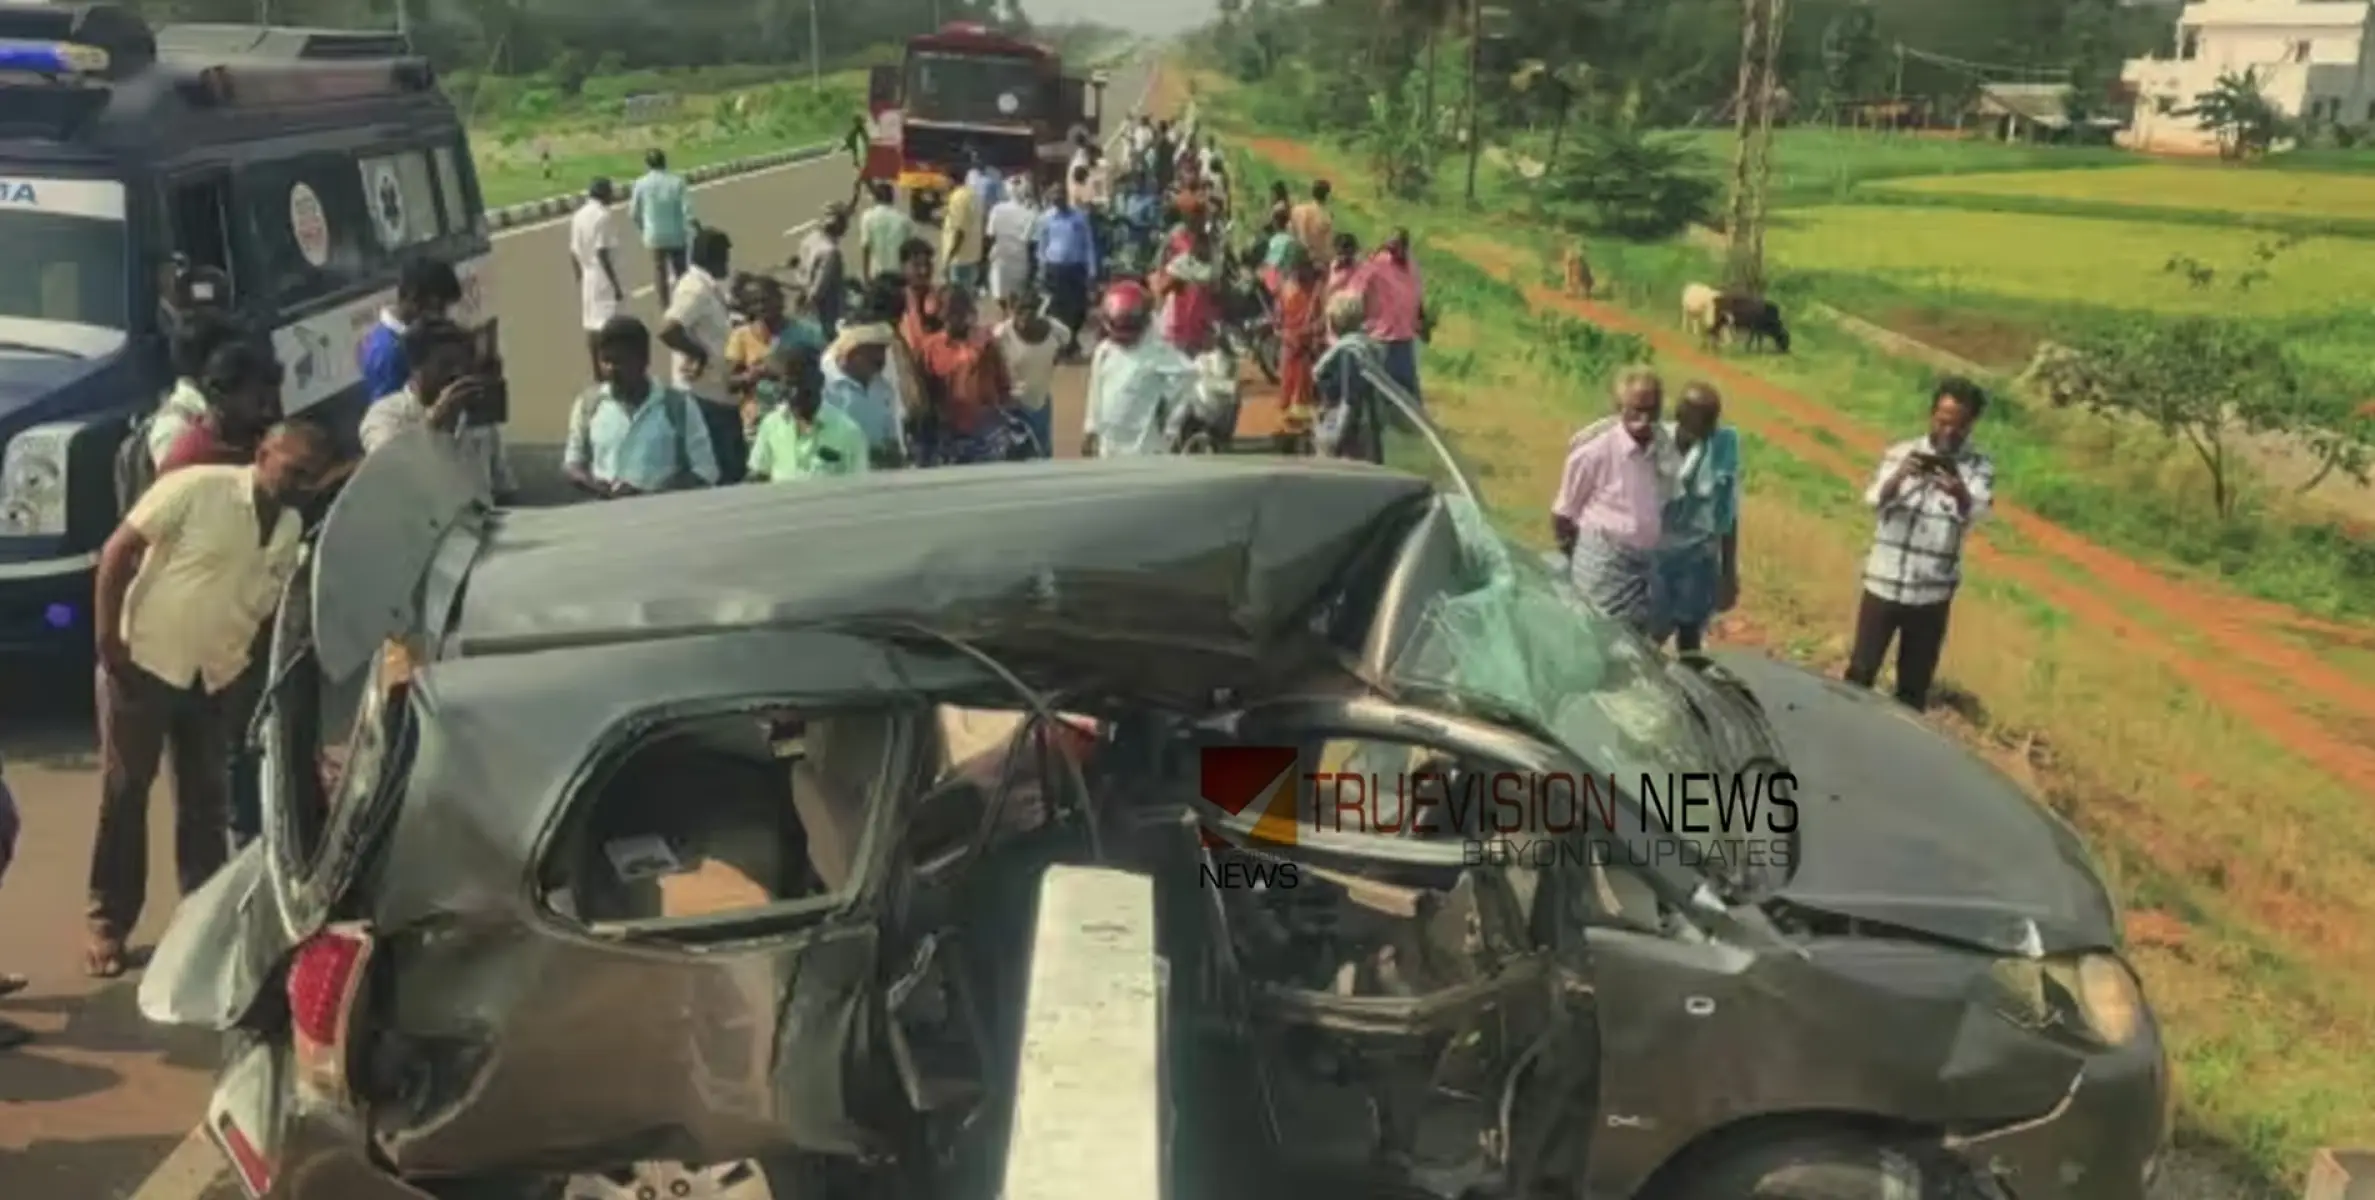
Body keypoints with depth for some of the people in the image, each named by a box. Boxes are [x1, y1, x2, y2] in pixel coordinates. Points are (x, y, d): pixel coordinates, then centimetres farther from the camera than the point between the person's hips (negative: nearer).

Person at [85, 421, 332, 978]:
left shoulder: (291, 529, 3)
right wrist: (108, 642, -15)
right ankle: (108, 924, 14)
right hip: (144, 662, -5)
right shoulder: (197, 487, -16)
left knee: (207, 800, 10)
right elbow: (117, 551, -14)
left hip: (217, 677, 5)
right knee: (124, 794, 4)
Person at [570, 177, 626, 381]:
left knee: (592, 326, 12)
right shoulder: (602, 215, -16)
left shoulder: (579, 215, 9)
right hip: (604, 279, -8)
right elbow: (602, 253, -21)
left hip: (587, 278, 8)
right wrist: (616, 284, -19)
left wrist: (580, 277, 20)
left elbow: (574, 253, 11)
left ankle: (597, 374, 19)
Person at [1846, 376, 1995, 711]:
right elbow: (1874, 500, -15)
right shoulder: (1901, 453, 0)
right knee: (1861, 671, 5)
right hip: (1884, 584, 0)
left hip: (1932, 593, 0)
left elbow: (1973, 514, -19)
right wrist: (1899, 477, -37)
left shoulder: (1979, 467, -1)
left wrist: (1959, 493, -42)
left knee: (1915, 683, 10)